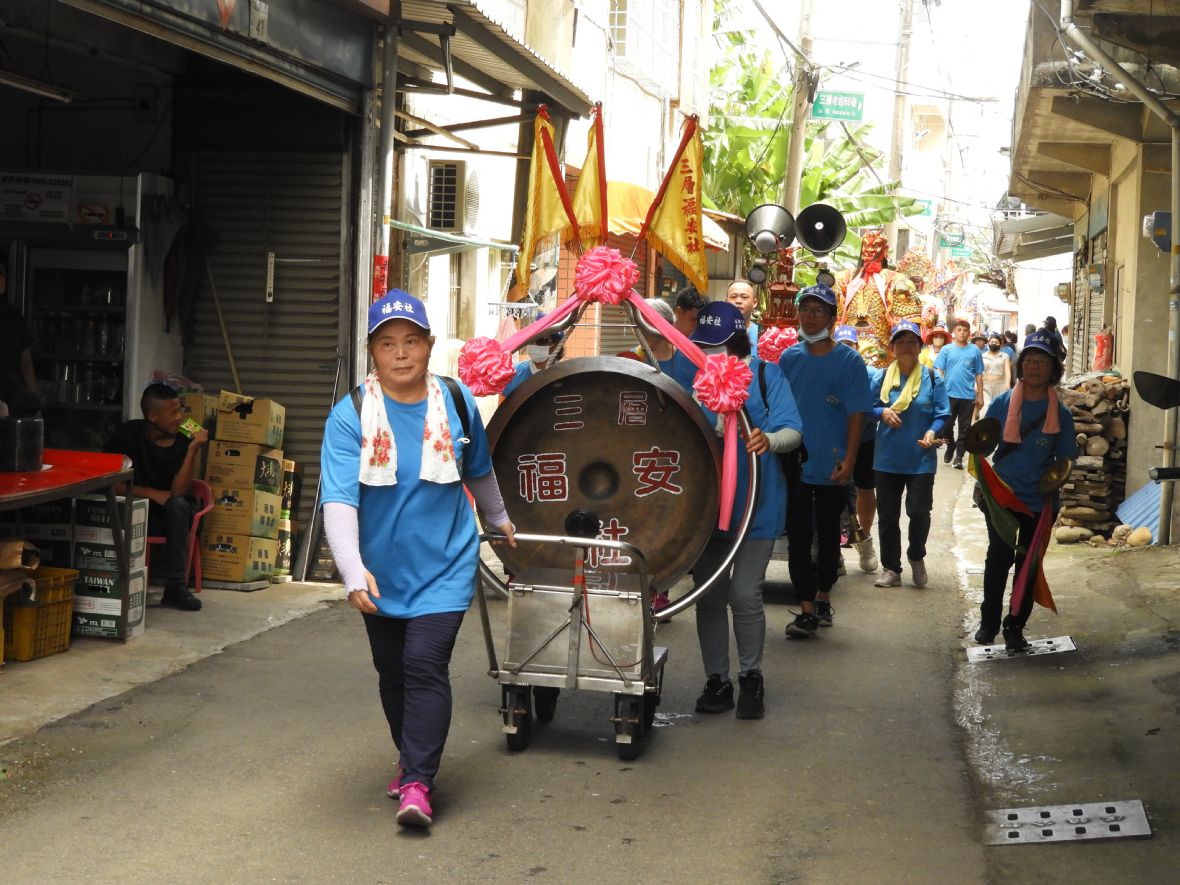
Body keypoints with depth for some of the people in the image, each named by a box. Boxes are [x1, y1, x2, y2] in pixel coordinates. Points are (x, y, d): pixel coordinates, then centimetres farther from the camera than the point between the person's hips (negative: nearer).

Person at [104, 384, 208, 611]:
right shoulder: (127, 434, -9)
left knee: (177, 504, -33)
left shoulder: (182, 442, -9)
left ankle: (175, 584, -30)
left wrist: (192, 451, -28)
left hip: (171, 516, 1)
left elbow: (178, 492, -19)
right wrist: (150, 494, -19)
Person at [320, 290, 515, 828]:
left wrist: (498, 520, 31)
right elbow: (338, 500, -24)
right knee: (392, 672, 14)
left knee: (425, 664, -15)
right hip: (381, 571, 1)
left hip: (444, 565, -1)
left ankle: (417, 783, -11)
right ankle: (411, 759, 37)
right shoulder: (350, 416, -13)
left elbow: (478, 471, 16)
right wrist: (353, 570, -37)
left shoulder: (457, 402, -4)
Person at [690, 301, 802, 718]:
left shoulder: (765, 375, -3)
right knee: (708, 596, 8)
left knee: (745, 595, -8)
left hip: (754, 504, -4)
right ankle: (716, 680, 20)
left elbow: (792, 431, -11)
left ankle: (751, 678, 12)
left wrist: (768, 439, -32)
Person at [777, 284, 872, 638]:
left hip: (831, 467, -2)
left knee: (828, 535, 11)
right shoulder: (789, 358, 3)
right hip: (793, 463, 2)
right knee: (798, 536, 1)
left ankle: (823, 597, 29)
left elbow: (856, 415, -7)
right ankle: (807, 609, 6)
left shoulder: (849, 361, -6)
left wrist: (849, 460, -14)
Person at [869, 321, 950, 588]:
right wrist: (882, 412, -11)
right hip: (887, 458, 2)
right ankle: (891, 568, 20)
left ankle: (916, 557, 23)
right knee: (887, 515, 7)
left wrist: (932, 432, -20)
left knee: (919, 511, -6)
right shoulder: (881, 378, 3)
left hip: (921, 459, -2)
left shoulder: (933, 378, -2)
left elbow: (942, 415, -2)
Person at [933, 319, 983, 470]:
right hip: (949, 394, 0)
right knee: (947, 425, 6)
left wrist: (980, 396, 4)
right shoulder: (946, 350, 1)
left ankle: (959, 456, 11)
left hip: (968, 396, 0)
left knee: (964, 428, 3)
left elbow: (978, 375, 6)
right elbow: (939, 372, 1)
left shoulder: (975, 351, 2)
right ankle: (950, 446, 31)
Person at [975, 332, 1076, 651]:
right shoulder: (1002, 404, -3)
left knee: (1028, 564, 9)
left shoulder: (1060, 413, -3)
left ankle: (1015, 627, 21)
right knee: (999, 558, 3)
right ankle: (989, 621, 20)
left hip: (1039, 502, 1)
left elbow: (1064, 460, 3)